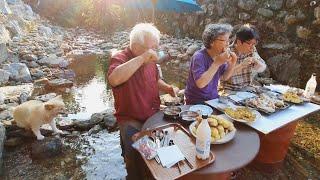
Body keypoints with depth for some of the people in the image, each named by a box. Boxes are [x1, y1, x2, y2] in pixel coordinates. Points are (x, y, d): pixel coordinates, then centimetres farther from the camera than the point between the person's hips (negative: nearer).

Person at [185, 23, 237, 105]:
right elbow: (200, 84, -31)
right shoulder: (199, 57, -21)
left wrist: (232, 64, -7)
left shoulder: (220, 55, 1)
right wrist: (217, 63, -30)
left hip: (214, 98, 6)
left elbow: (224, 77, 11)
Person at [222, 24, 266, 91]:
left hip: (246, 90, 5)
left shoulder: (252, 50, 2)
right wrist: (241, 65, -33)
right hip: (229, 91, -5)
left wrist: (256, 61, -12)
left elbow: (262, 68, 8)